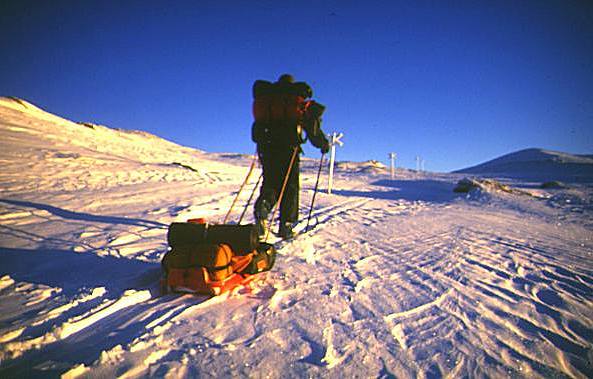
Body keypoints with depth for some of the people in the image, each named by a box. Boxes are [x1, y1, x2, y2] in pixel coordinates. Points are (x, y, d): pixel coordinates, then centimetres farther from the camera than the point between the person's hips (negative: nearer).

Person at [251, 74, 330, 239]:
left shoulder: (265, 95, 18)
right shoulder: (295, 99, 7)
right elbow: (312, 124, 7)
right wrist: (323, 143, 18)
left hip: (265, 145, 4)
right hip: (287, 146, -3)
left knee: (270, 181, 11)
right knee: (290, 186, 5)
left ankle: (262, 207, -19)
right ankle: (286, 226, 3)